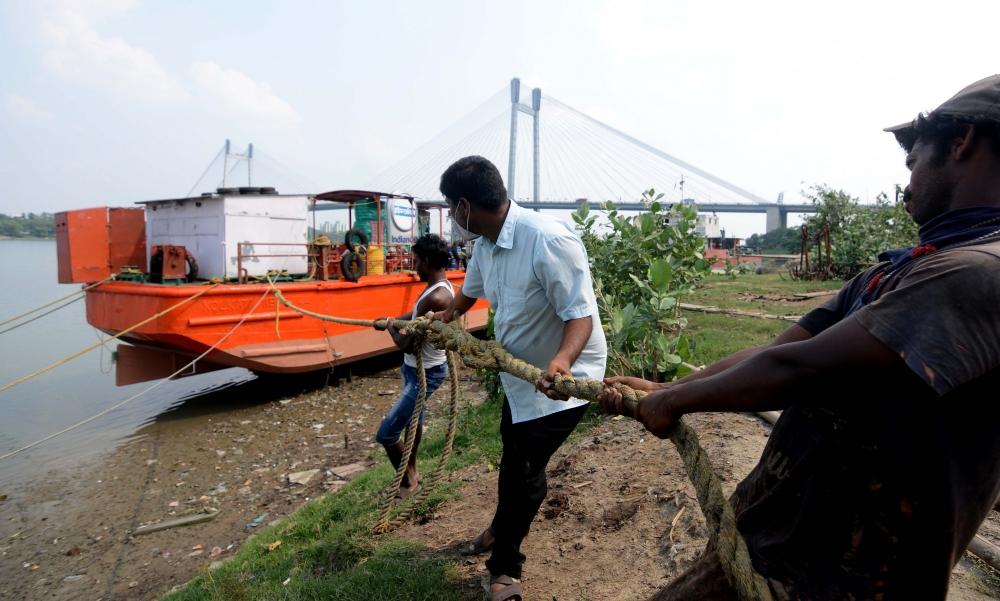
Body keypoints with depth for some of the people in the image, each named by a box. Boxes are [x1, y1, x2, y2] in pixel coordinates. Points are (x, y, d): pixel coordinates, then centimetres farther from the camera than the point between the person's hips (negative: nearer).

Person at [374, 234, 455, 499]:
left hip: (424, 374, -10)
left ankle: (407, 481, 20)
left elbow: (407, 345, -27)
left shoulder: (435, 298, -32)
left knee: (386, 434, -2)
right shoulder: (442, 285, 0)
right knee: (414, 419, 28)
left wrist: (391, 329, -9)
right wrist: (392, 319, 14)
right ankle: (411, 471, 48)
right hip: (419, 367, 10)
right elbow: (417, 314, 21)